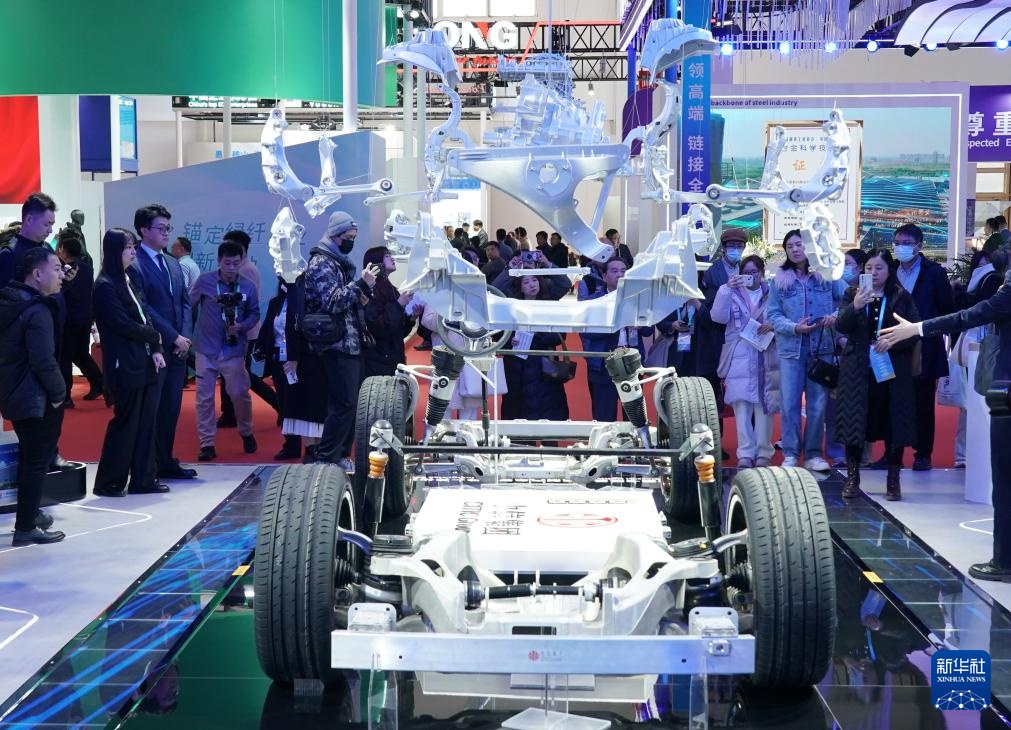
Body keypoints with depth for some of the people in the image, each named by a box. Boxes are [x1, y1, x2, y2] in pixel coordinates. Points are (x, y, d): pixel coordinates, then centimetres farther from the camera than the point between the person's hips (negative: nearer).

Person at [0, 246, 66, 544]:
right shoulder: (37, 311, -21)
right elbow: (44, 361, -27)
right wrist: (58, 392, -12)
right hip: (35, 398, -9)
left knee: (29, 457, 22)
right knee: (37, 461, 0)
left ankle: (31, 512, 35)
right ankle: (26, 528, 5)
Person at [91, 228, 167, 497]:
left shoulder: (129, 280, 14)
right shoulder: (106, 286, -11)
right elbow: (124, 325, -15)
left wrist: (155, 351, 0)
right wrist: (154, 337, -2)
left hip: (145, 362, 8)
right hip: (125, 365, -8)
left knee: (146, 421, 8)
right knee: (125, 422, -2)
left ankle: (143, 479, 15)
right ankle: (108, 482, 9)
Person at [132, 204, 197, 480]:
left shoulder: (173, 263, 17)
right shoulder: (135, 264, -9)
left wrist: (185, 336, 0)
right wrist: (174, 337, -14)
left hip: (178, 348, 7)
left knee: (171, 408, 11)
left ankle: (166, 462, 19)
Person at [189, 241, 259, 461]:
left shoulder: (247, 286, -4)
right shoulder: (204, 281, -6)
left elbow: (254, 313, 6)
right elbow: (190, 306, 3)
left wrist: (242, 326, -13)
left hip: (234, 350, 0)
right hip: (206, 349, 0)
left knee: (239, 393, 1)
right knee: (204, 397, 1)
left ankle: (246, 433, 26)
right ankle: (206, 443, 10)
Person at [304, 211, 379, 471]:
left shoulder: (342, 262, 20)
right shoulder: (321, 263, -9)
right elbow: (332, 301, -20)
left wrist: (366, 288, 11)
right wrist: (361, 284, -21)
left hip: (352, 344, 10)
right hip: (338, 345, -10)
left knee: (352, 402, 11)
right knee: (344, 404, -12)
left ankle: (341, 454, 18)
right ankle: (326, 457, -5)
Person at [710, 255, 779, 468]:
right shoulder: (733, 294, 11)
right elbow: (718, 316, -4)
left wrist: (773, 325, -15)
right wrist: (726, 289, -12)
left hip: (766, 358, 0)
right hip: (739, 359, 0)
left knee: (764, 404, -1)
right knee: (741, 404, -4)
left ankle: (764, 452, 5)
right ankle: (745, 453, 0)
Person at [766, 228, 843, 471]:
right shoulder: (780, 280, 7)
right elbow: (773, 315, 1)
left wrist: (836, 315, -22)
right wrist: (794, 327, -14)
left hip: (822, 347, 0)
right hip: (791, 348, 1)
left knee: (818, 403, 5)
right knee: (789, 403, -1)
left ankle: (813, 453, 14)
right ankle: (790, 453, 8)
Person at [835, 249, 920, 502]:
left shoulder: (902, 297, 4)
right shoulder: (852, 294, 6)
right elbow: (841, 326, -7)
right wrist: (855, 306, -24)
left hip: (892, 369, -1)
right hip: (857, 369, 1)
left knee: (892, 422, 1)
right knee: (853, 421, 0)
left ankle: (893, 480, 12)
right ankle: (852, 478, 11)